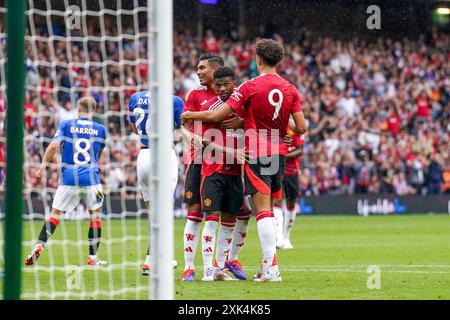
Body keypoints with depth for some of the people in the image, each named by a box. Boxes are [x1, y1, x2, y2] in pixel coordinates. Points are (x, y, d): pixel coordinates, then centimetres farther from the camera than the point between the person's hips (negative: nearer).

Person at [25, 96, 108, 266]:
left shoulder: (66, 124, 4)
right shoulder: (100, 129, 8)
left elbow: (54, 145, -8)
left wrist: (42, 168, -5)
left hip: (69, 178, 0)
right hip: (91, 178, 0)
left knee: (56, 213, 5)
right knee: (96, 214, 14)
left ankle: (39, 246, -14)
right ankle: (93, 257, 13)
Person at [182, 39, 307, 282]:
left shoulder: (250, 87, -11)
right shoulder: (290, 90, 2)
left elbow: (217, 116, -12)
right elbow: (301, 128, 1)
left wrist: (190, 115, 5)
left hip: (256, 154, -5)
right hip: (279, 153, 5)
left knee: (263, 210, -7)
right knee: (268, 209, 14)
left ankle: (271, 267, -13)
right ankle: (268, 265, 13)